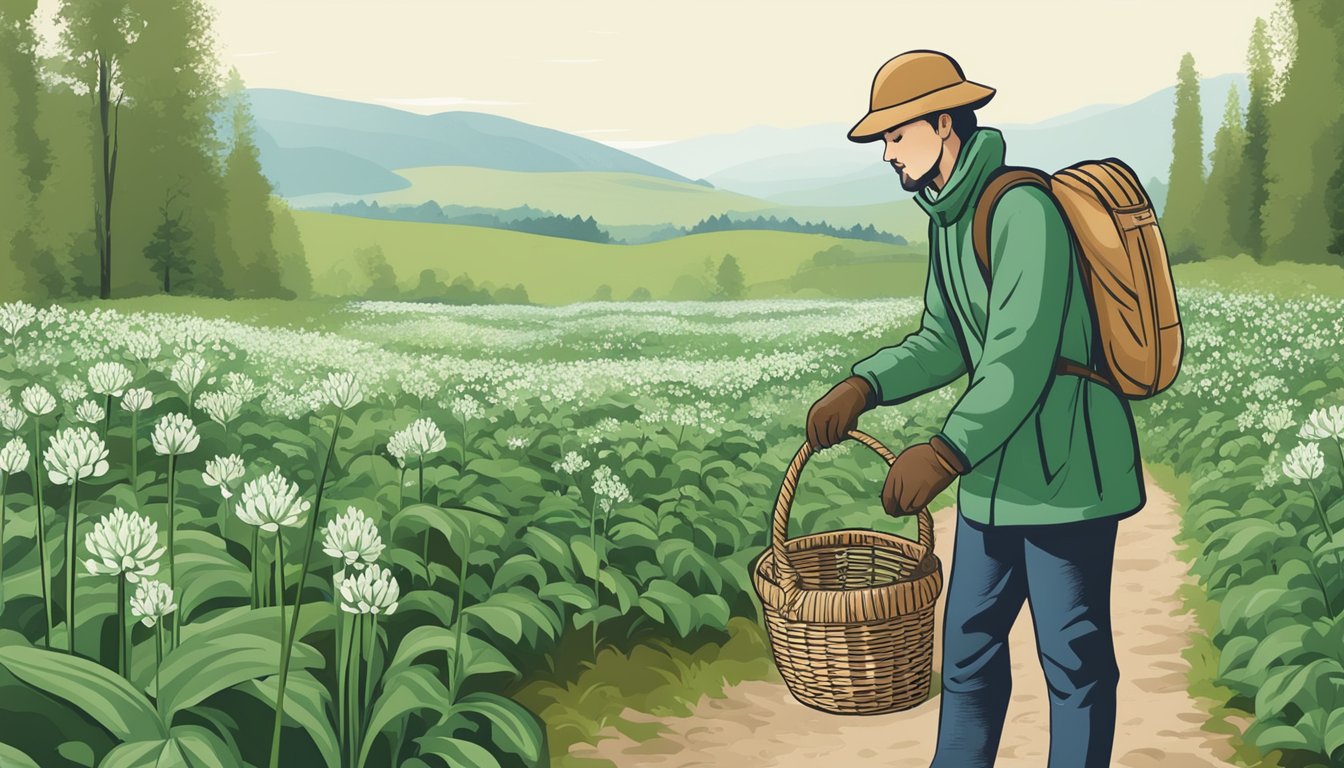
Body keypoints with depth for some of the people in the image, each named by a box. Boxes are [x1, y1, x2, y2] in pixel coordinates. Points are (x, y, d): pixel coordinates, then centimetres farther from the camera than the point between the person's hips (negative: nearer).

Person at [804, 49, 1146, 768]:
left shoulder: (1022, 210, -19)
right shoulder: (946, 219, 10)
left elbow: (1024, 357, -26)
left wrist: (946, 452, -32)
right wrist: (863, 385, -3)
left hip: (1064, 473, -9)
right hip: (996, 474, 9)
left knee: (1073, 657, 5)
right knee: (969, 643, 17)